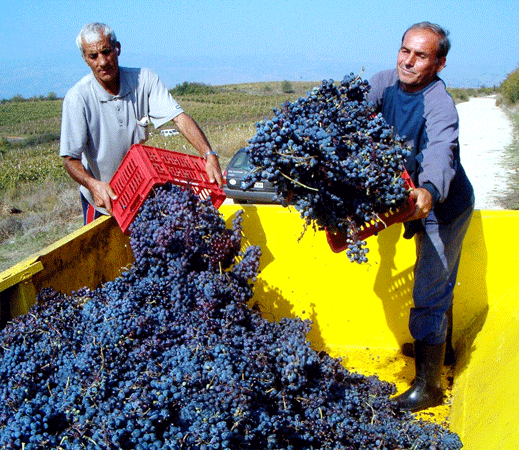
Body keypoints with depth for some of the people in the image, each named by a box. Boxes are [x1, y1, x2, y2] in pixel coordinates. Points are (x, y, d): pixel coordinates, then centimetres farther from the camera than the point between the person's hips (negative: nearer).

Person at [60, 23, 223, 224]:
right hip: (101, 195, -3)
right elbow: (71, 159, -23)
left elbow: (179, 117, -22)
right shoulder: (77, 97, -21)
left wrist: (209, 155, -36)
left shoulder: (144, 79, -14)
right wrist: (93, 184, -43)